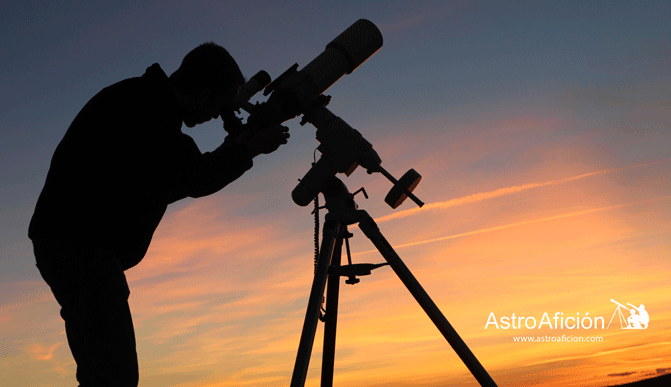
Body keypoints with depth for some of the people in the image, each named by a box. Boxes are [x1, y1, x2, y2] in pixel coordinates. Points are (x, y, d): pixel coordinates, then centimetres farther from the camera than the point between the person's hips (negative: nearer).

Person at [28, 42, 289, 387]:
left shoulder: (149, 108, 16)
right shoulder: (139, 107, -14)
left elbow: (163, 185, 21)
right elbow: (195, 179, -15)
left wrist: (233, 152, 15)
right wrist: (249, 149, -2)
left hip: (77, 247, 10)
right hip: (78, 245, -10)